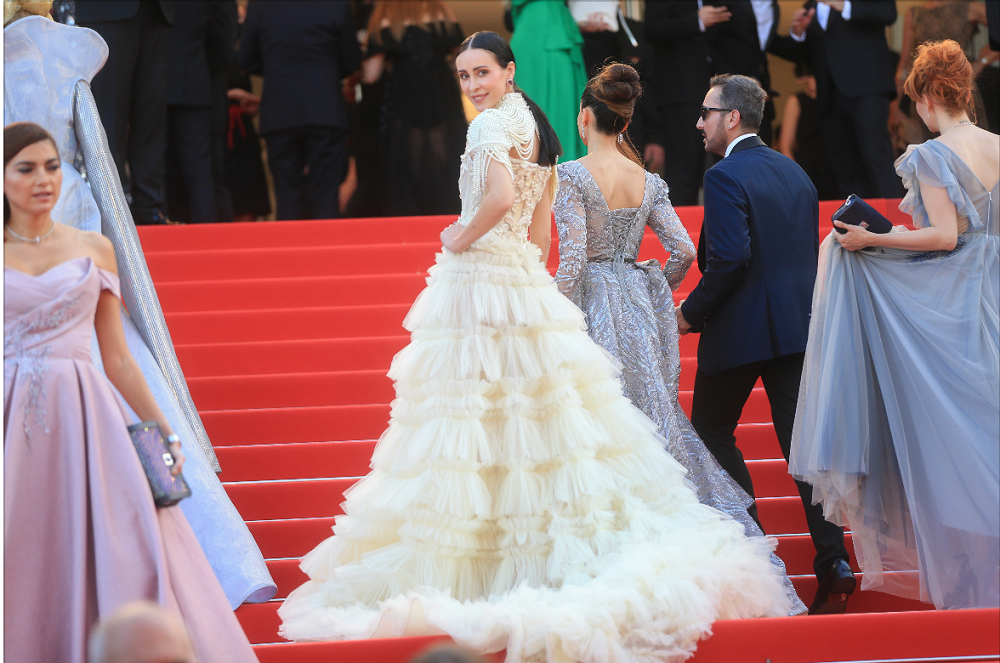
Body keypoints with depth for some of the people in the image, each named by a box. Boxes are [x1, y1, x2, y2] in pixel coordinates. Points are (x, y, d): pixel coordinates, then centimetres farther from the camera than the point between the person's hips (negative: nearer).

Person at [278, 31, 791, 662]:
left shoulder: (491, 123, -12)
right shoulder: (536, 126, 15)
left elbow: (500, 198, -28)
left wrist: (461, 239, -13)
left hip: (479, 277, -9)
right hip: (529, 279, 9)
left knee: (470, 405, -7)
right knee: (542, 401, 8)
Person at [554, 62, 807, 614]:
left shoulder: (573, 176, -11)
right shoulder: (648, 182, 6)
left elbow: (573, 259, -17)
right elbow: (683, 251, 3)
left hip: (593, 308, -6)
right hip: (641, 313, 6)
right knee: (653, 416, 12)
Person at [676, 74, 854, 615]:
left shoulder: (725, 177, -12)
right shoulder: (794, 173, 13)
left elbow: (729, 260, -22)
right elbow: (808, 251, 15)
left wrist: (690, 313, -10)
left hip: (741, 329, -7)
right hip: (798, 326, 7)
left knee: (710, 431, 10)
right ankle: (832, 561, -3)